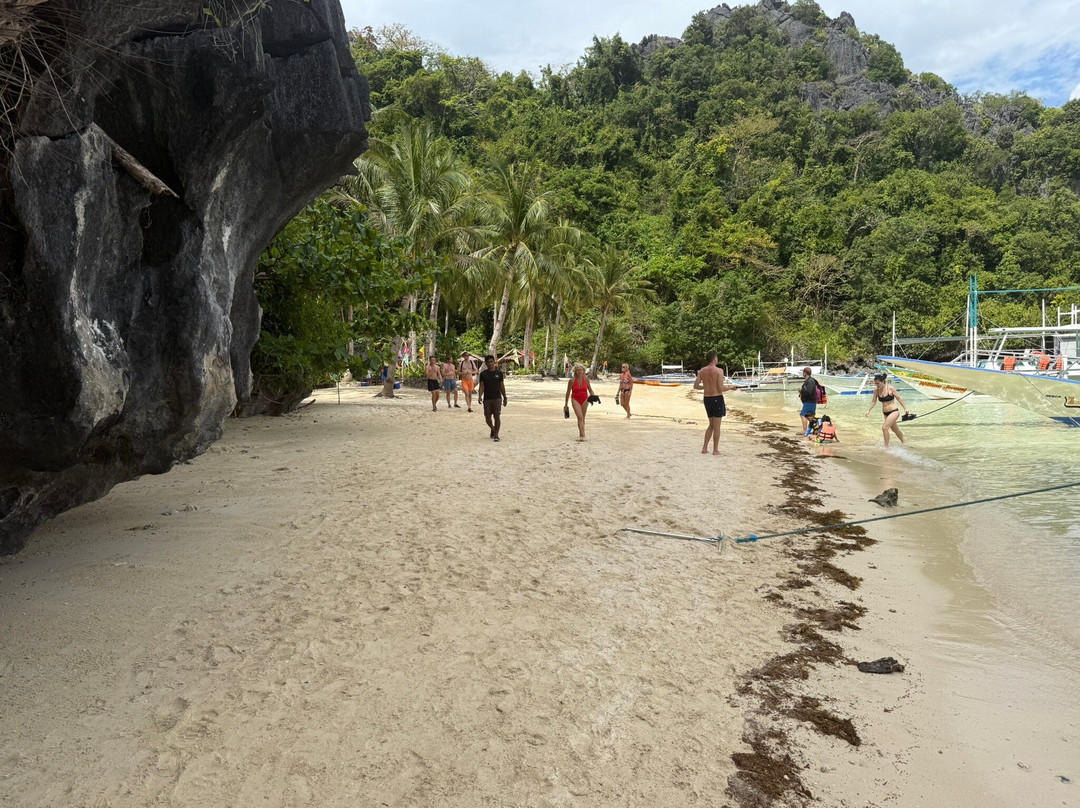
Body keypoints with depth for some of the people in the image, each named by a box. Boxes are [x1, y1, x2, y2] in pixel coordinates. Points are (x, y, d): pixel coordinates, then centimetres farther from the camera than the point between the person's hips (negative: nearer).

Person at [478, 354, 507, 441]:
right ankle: (492, 429, 34)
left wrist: (505, 397, 6)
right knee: (487, 417, 6)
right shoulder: (483, 374, 3)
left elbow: (502, 386, 8)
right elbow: (481, 386, 0)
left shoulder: (499, 373, 4)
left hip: (497, 398, -1)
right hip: (487, 399, 1)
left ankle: (496, 435, -2)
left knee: (497, 417, -8)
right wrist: (480, 396, -14)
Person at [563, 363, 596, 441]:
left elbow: (590, 389, 8)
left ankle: (580, 434, 25)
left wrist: (593, 396, -12)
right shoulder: (572, 380, -13)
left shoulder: (586, 378, -5)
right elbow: (568, 393, -4)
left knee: (583, 418, 11)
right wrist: (566, 405, -1)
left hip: (585, 399, 3)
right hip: (576, 400, -3)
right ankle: (582, 435, -22)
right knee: (580, 417, -17)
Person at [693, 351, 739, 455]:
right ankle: (715, 450, 9)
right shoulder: (719, 370, -13)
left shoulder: (702, 371, 3)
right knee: (716, 426, 4)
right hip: (717, 399, -5)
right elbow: (721, 389, -16)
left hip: (707, 399, 5)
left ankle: (705, 448, 16)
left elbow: (696, 386, 3)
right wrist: (730, 387, 2)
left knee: (711, 425, 19)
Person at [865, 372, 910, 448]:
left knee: (884, 428, -20)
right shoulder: (876, 390, -4)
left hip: (894, 412, -6)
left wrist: (905, 408, -3)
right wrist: (868, 410, -7)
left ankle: (886, 447, -9)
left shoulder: (891, 388, -17)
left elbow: (899, 398, -7)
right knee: (895, 429, 21)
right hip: (885, 413, 6)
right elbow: (873, 401, 4)